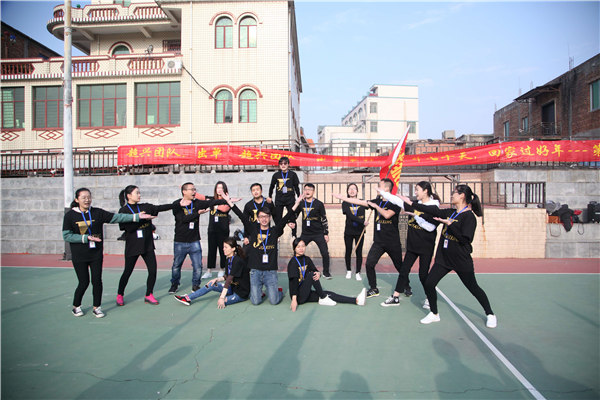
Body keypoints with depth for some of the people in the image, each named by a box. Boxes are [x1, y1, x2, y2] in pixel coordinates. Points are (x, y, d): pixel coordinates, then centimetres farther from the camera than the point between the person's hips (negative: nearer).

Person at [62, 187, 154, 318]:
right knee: (84, 282, 2)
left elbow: (116, 217, -4)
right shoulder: (70, 215, -5)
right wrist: (86, 238, -16)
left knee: (97, 281, 2)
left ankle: (97, 307, 20)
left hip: (96, 254, 2)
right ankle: (76, 306, 27)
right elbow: (66, 236, -6)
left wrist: (137, 216, -12)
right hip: (79, 256, -2)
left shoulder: (98, 213, 0)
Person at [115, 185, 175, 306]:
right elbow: (127, 227, -16)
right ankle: (120, 295, 31)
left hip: (147, 245, 4)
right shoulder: (123, 211, -5)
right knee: (127, 272, 8)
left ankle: (148, 295, 18)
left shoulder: (145, 207, 6)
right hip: (132, 246, -4)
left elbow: (160, 208, -5)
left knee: (153, 271, 0)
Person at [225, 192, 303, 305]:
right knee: (256, 301, -3)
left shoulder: (274, 230, 4)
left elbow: (286, 218, -3)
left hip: (271, 271, 0)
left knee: (274, 301, -4)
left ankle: (278, 291, 30)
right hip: (255, 271, 1)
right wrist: (230, 202, -5)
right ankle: (259, 291, 31)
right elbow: (241, 217, 0)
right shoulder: (253, 229, 5)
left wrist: (296, 203, -10)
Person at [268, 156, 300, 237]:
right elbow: (272, 186, 15)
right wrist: (270, 197, 20)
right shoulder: (276, 175, 3)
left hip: (290, 200, -1)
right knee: (277, 218, 6)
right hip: (279, 200, 2)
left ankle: (294, 236, 14)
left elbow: (296, 187, 6)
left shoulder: (293, 174, 0)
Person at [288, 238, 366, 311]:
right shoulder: (293, 262, -13)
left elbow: (315, 270, 2)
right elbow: (294, 281, -23)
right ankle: (323, 298, -15)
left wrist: (318, 274, -24)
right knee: (311, 274, -26)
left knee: (329, 294, -8)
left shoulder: (307, 259, 9)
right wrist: (294, 300, -32)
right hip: (298, 296, -7)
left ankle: (356, 300, -15)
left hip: (306, 294, 7)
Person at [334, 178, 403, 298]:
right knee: (369, 263, -7)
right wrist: (341, 197, 9)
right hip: (378, 241, 5)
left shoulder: (395, 202, -9)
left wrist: (375, 206, -15)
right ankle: (373, 289, 9)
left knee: (399, 266, 9)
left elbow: (387, 215, -25)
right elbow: (359, 202, 9)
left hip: (393, 242, -5)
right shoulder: (377, 201, 8)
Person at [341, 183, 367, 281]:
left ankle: (358, 273, 14)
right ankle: (348, 271, 27)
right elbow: (350, 216, -16)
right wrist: (362, 222, -24)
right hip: (348, 232, 0)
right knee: (348, 251, 9)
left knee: (359, 252, 3)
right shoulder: (345, 203, -3)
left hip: (359, 231, 1)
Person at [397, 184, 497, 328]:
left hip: (461, 261, -6)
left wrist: (449, 224, -27)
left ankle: (490, 315, 33)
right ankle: (434, 314, 19)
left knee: (473, 288, 9)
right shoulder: (450, 212, 6)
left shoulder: (469, 216, -16)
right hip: (443, 258, 7)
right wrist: (410, 203, 7)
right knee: (429, 284, 0)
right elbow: (432, 211, 7)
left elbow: (465, 239, -23)